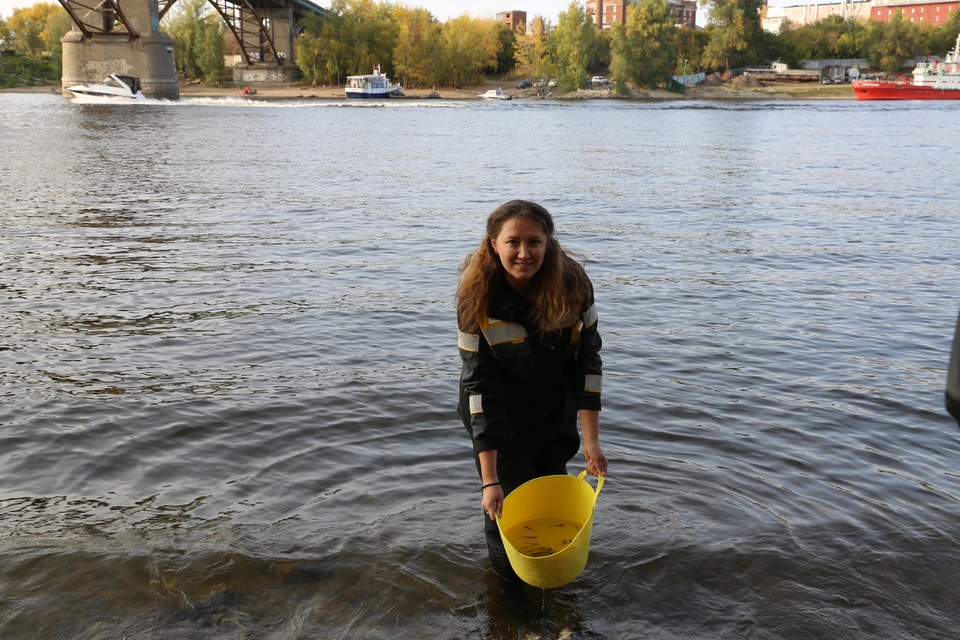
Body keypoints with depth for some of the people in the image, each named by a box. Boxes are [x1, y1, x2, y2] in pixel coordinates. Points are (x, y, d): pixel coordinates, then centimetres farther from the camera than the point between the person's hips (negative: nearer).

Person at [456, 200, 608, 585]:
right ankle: (508, 583, 34)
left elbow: (588, 360, -15)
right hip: (501, 418, -2)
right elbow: (478, 385, -27)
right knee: (507, 501, 3)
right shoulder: (477, 300, -28)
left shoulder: (573, 285, -23)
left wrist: (591, 440, -19)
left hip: (556, 415, 3)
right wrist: (489, 479, -29)